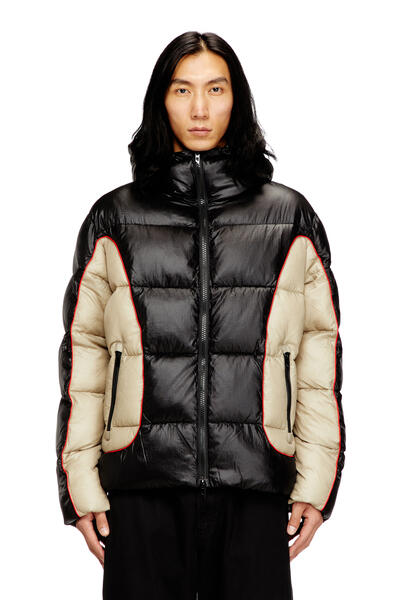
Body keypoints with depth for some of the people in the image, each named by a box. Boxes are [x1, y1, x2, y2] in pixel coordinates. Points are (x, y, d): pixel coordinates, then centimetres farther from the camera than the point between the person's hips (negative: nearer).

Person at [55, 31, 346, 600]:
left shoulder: (290, 217, 8)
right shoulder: (114, 220, 8)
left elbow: (320, 350, 7)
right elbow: (82, 351, 6)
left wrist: (314, 485, 2)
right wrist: (82, 487, 1)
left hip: (255, 488, 0)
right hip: (143, 488, 0)